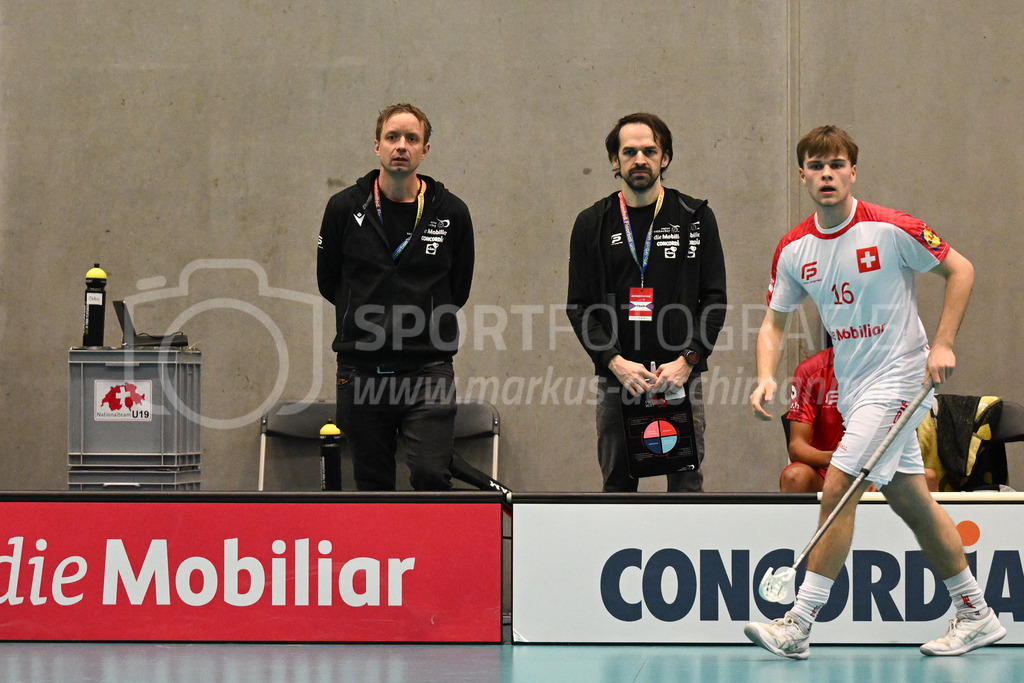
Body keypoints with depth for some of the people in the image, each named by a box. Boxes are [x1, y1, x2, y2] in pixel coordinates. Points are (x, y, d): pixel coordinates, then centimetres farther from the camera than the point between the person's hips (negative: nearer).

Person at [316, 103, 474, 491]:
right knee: (373, 484, 7)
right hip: (361, 370, 1)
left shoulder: (451, 213, 1)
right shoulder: (345, 208, 1)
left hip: (429, 371, -1)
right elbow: (328, 283, 12)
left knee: (431, 474, -13)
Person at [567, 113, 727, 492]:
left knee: (687, 483, -3)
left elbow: (715, 298, 4)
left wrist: (686, 360, -9)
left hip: (680, 376, -1)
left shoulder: (696, 218, 6)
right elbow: (579, 307, 5)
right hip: (617, 375, 1)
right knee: (617, 483, 5)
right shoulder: (592, 224, 8)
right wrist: (615, 362, -10)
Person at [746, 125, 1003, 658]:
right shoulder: (793, 250, 1)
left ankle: (797, 626, -11)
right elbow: (774, 323, 6)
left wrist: (942, 344, -14)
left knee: (837, 490, -14)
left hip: (897, 380, -7)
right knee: (912, 501, 12)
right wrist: (766, 377, -13)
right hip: (853, 389, 7)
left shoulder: (891, 229, -14)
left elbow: (960, 270, -6)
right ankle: (976, 616, 24)